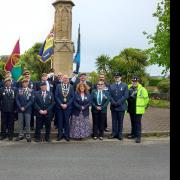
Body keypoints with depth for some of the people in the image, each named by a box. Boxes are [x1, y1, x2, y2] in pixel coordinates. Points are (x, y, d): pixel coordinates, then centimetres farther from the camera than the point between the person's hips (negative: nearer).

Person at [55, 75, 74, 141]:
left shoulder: (71, 87, 3)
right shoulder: (58, 86, 4)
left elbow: (72, 97, 0)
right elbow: (56, 96, 0)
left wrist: (67, 104, -9)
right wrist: (61, 104, -10)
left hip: (68, 106, 0)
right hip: (59, 106, 0)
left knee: (67, 121, 5)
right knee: (60, 121, 4)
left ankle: (66, 135, 14)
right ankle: (60, 135, 15)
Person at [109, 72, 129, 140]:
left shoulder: (125, 85, 2)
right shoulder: (111, 86, 12)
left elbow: (126, 96, -8)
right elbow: (110, 95, 4)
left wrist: (118, 102, -15)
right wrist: (113, 102, -12)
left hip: (121, 106, -2)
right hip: (113, 106, 3)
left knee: (120, 121, 4)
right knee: (114, 120, 8)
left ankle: (120, 134, 13)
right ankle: (114, 133, 16)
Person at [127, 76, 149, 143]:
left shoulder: (142, 89, -10)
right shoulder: (129, 88, 5)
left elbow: (146, 99, -5)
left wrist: (143, 107, 1)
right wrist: (127, 105, 18)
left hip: (138, 110, -5)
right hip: (131, 109, 5)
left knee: (138, 123, -3)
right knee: (133, 122, 17)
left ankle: (138, 136, 4)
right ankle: (133, 134, 30)